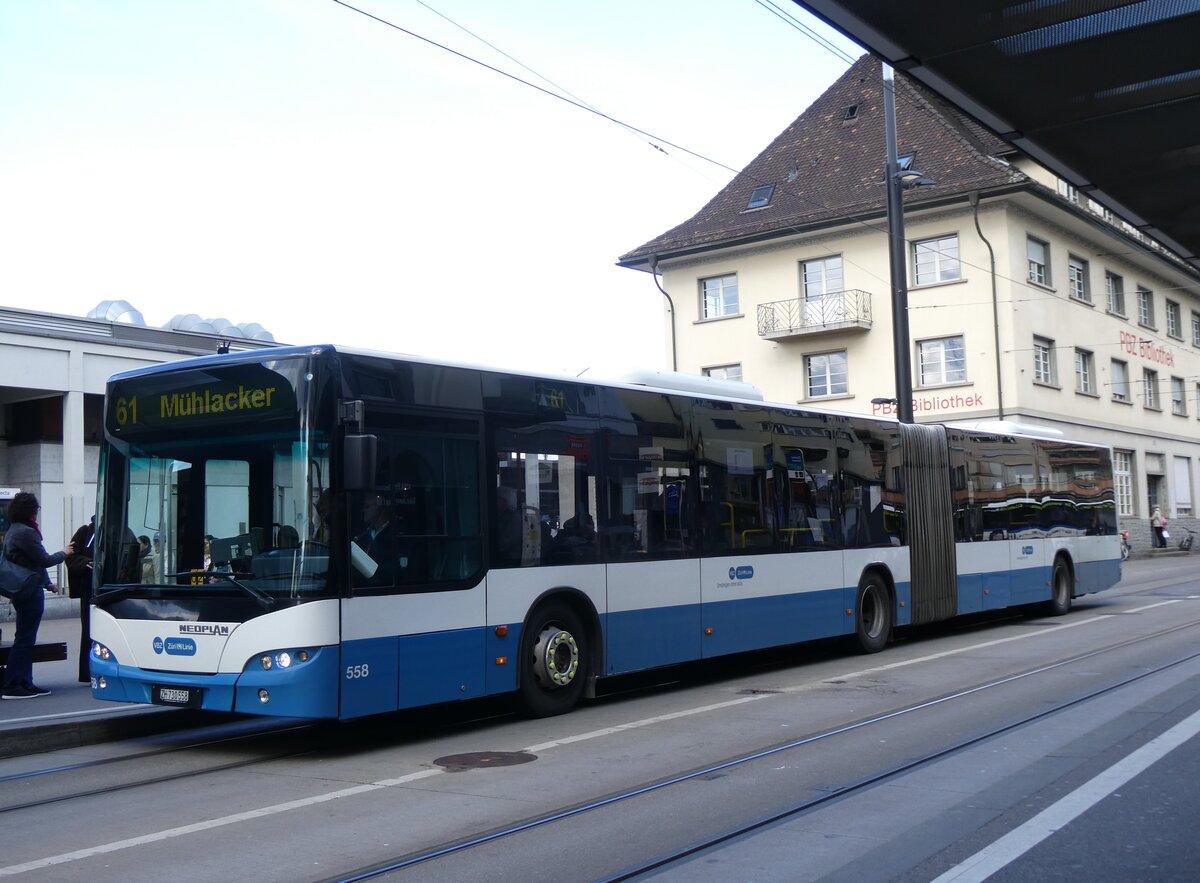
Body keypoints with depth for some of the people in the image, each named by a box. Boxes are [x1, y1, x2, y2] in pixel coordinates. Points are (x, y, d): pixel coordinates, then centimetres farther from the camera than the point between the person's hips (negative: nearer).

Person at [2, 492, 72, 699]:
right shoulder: (25, 532, -18)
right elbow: (44, 560, -17)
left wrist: (47, 583, 22)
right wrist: (64, 553, 1)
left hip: (21, 591, 10)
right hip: (30, 592, -10)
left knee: (25, 639, 14)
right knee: (24, 639, -6)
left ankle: (24, 683, 18)